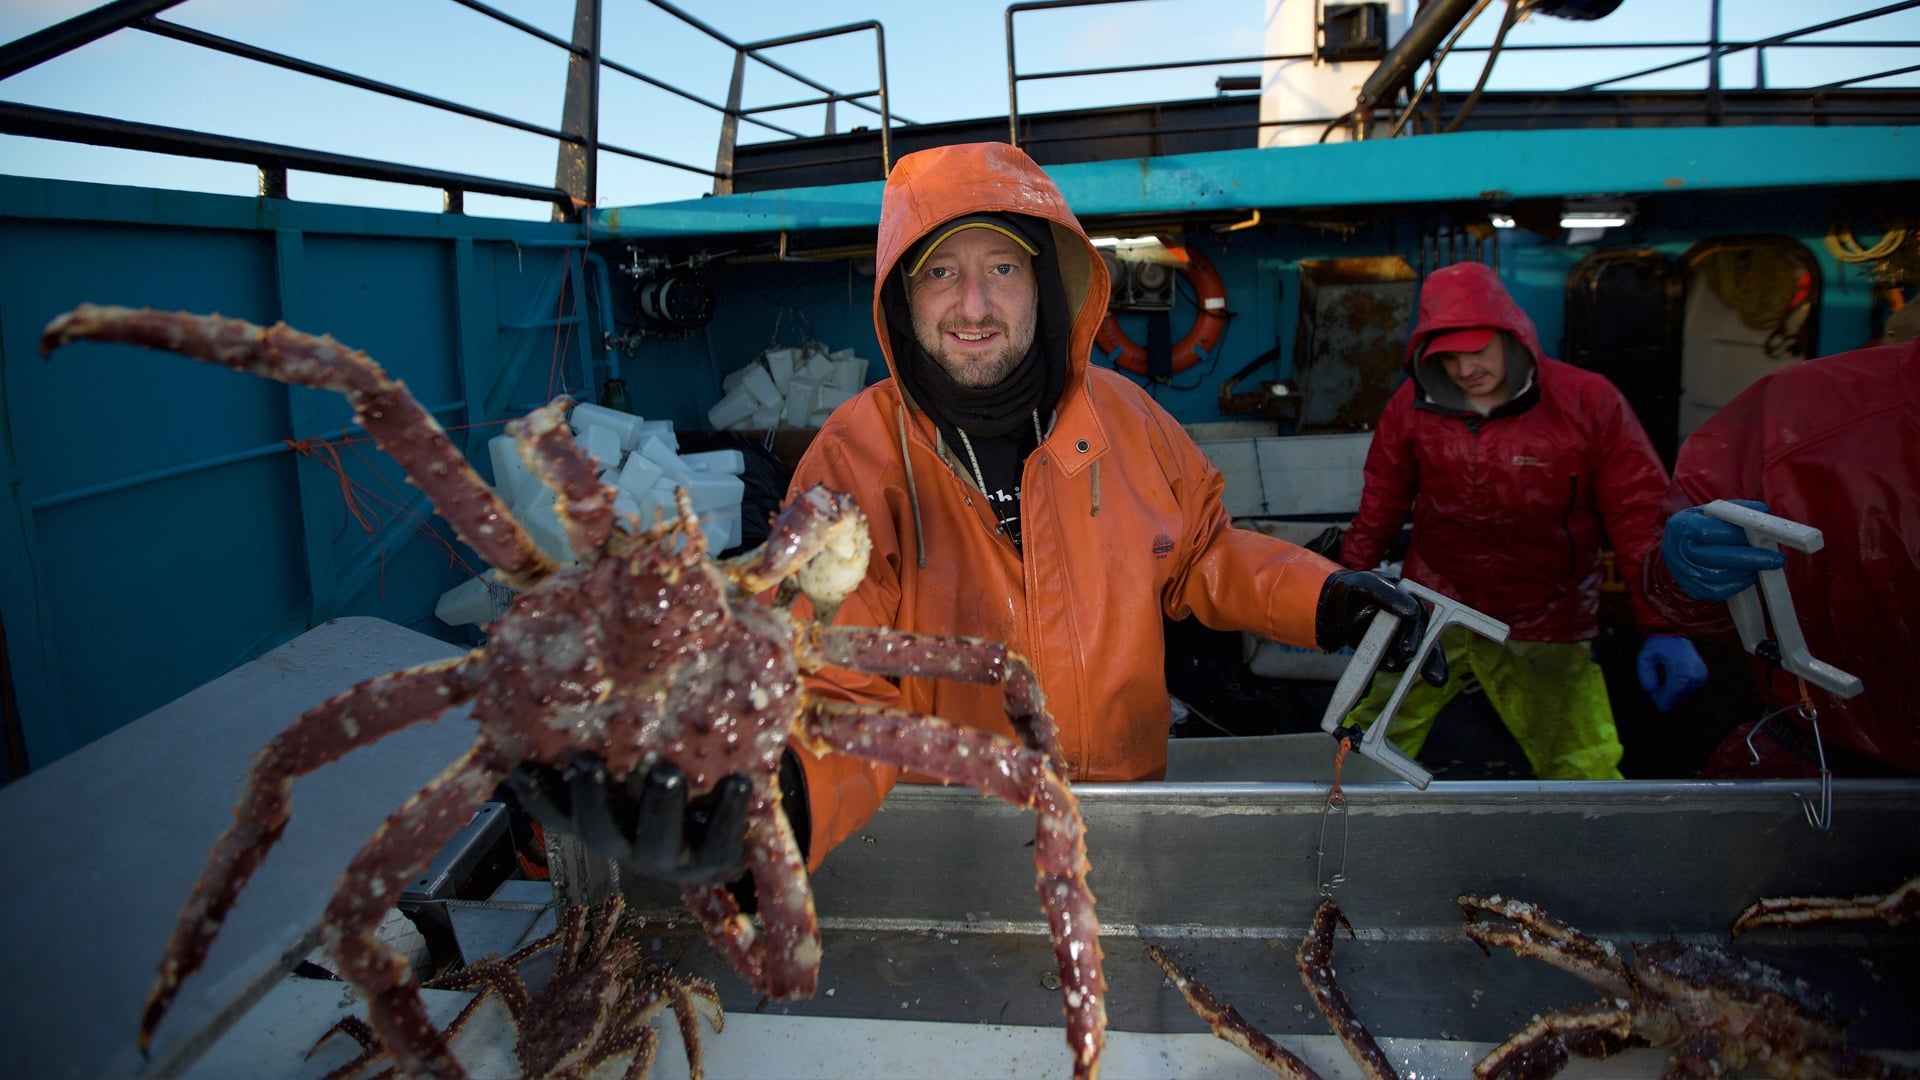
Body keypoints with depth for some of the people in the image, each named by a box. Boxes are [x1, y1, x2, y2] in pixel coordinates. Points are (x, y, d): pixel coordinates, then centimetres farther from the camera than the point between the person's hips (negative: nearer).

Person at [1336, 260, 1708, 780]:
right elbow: (1378, 511, 9)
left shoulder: (1589, 402, -9)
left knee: (1583, 775, -1)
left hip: (1542, 632, -1)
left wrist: (1663, 626, -13)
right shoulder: (1411, 407, -3)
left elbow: (1642, 518, -8)